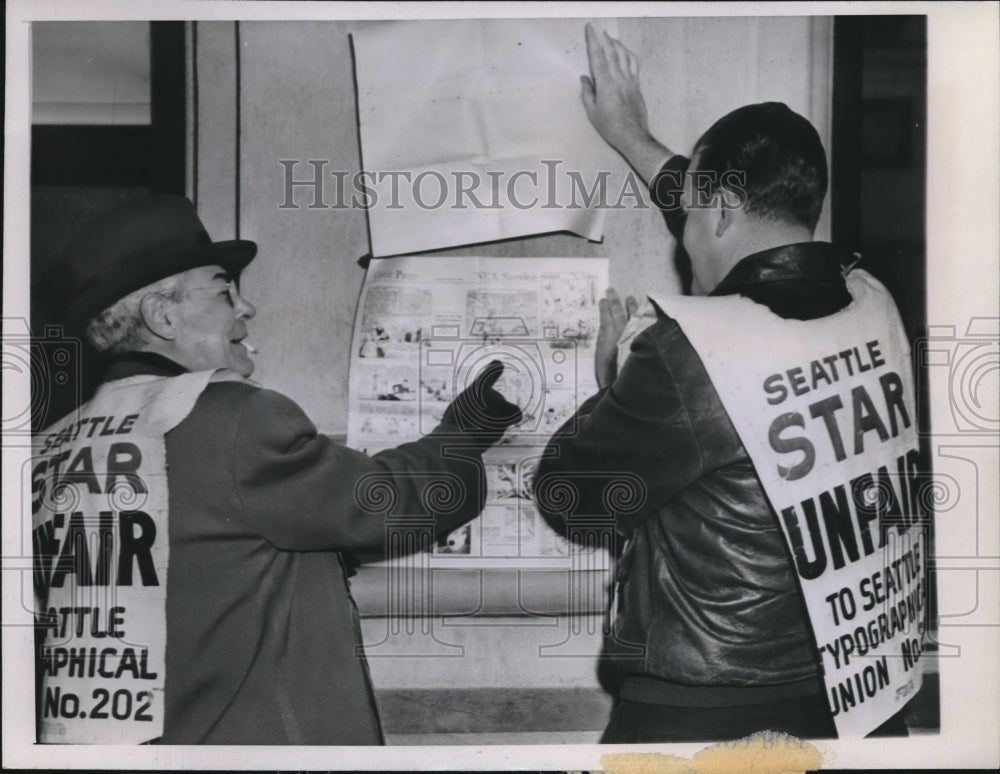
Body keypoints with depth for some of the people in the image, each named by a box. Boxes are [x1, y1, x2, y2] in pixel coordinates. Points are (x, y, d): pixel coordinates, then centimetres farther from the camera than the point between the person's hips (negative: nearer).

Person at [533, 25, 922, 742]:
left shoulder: (684, 352, -24)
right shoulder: (872, 307, -4)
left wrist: (615, 379, 7)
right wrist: (634, 140, 27)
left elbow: (566, 488, -9)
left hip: (706, 715, -6)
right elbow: (755, 242, 16)